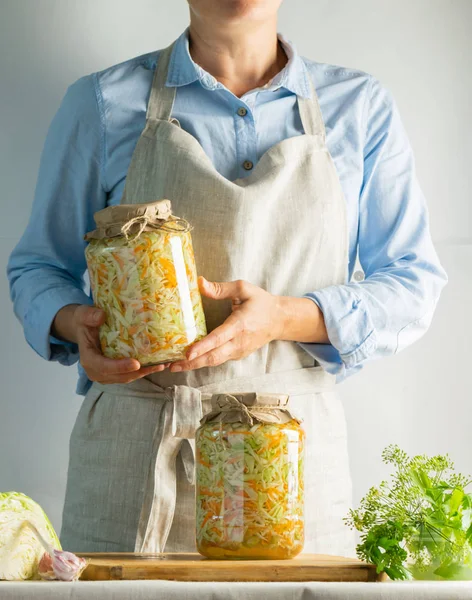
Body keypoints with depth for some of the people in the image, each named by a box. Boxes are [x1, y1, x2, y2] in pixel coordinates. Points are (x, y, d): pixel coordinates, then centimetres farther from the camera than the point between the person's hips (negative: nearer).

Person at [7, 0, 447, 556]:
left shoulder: (363, 107, 7)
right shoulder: (101, 103, 5)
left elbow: (413, 284, 4)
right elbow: (38, 265, 12)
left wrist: (286, 317, -14)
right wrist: (74, 322, -12)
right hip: (133, 452, 0)